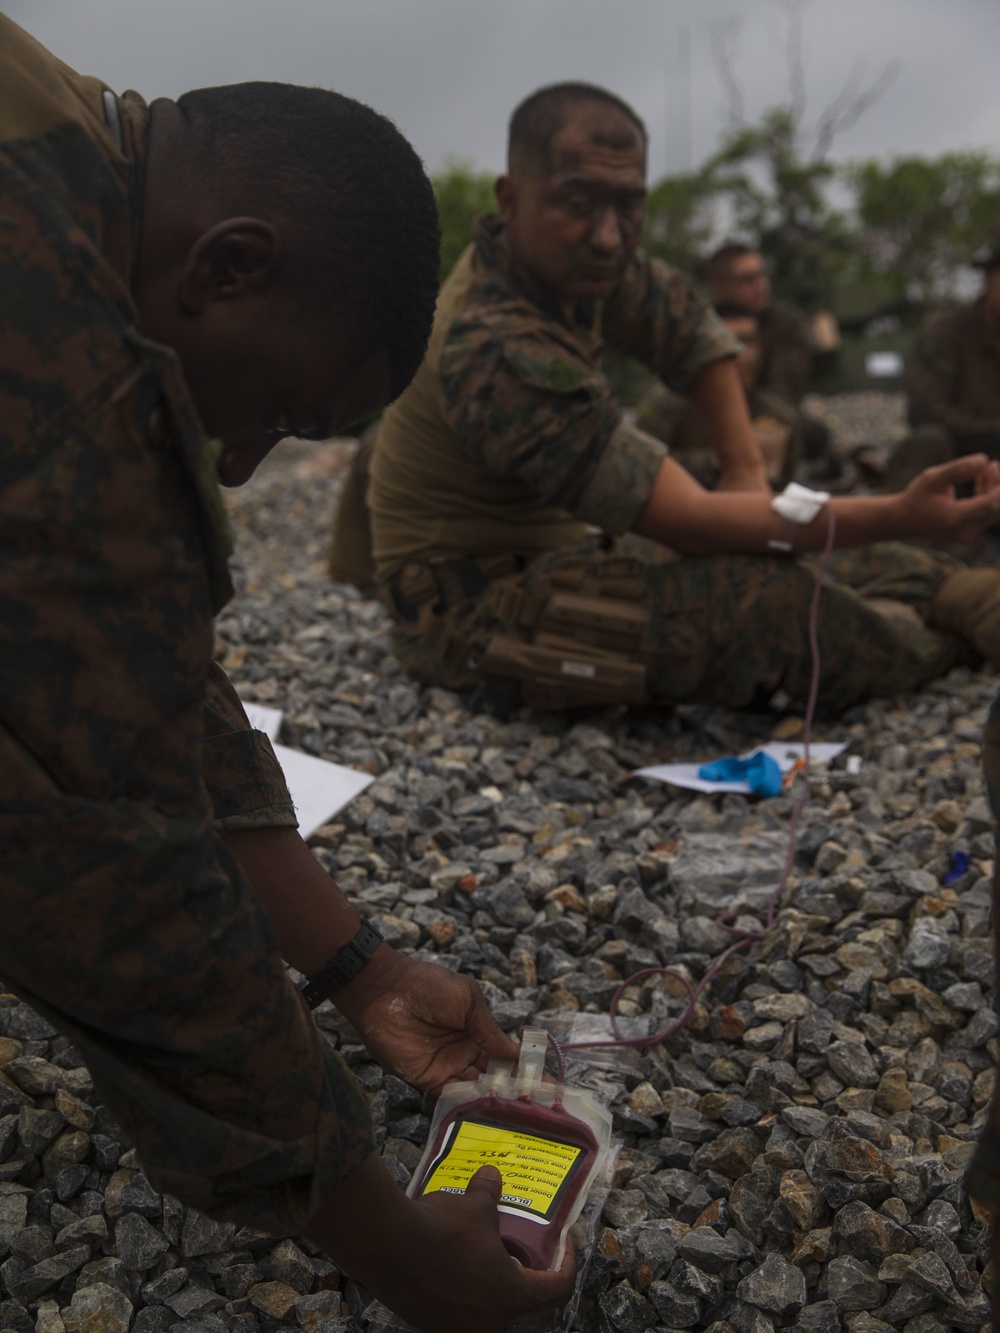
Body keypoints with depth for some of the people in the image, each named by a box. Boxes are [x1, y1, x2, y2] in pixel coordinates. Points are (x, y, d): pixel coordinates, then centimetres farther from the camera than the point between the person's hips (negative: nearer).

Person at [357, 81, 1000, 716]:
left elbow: (692, 327, 16)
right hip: (471, 609, -9)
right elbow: (686, 520, -30)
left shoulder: (561, 255, -1)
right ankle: (940, 648, -5)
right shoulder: (496, 349, -29)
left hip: (545, 558, 10)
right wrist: (901, 517, -33)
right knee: (758, 596, -26)